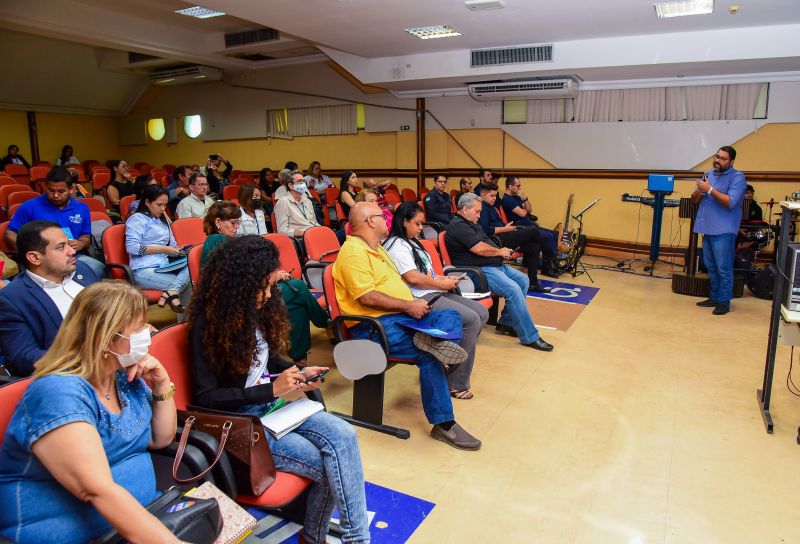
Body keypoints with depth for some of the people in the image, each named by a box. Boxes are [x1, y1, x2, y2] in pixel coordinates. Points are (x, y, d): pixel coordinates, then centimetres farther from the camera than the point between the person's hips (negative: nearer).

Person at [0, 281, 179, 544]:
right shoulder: (58, 393, -21)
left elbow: (160, 439, 13)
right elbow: (98, 491, -29)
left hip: (144, 514, 7)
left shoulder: (128, 376, 3)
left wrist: (162, 386, -3)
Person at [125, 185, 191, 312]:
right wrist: (163, 249, -13)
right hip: (145, 271, -7)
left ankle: (171, 292, -37)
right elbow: (131, 247, -12)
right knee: (187, 283, -25)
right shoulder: (138, 218, 1)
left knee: (191, 267, -26)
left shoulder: (162, 220, 24)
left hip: (163, 268, 7)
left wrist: (178, 250, 3)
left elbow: (171, 245, 28)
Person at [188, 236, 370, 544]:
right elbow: (205, 398, -17)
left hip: (270, 405, 7)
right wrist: (271, 389, -22)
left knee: (344, 436, -17)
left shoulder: (257, 309, 3)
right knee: (327, 466, -19)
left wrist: (298, 374, -1)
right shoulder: (208, 325, -17)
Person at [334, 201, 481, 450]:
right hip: (375, 325, -10)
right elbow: (367, 297, -22)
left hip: (402, 316, 10)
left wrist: (414, 303, 6)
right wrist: (408, 305, -16)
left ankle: (432, 339, -34)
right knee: (430, 355, -24)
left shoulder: (377, 248, 20)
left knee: (451, 316, -2)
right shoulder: (353, 251, -12)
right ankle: (443, 424, -14)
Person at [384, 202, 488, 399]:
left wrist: (444, 279, 8)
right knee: (471, 320, -22)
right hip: (420, 299, -11)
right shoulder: (397, 245, -10)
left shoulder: (412, 242, 22)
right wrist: (442, 284, -10)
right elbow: (412, 278, -20)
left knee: (482, 312, 3)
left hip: (435, 293, 11)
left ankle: (455, 363, 4)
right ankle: (456, 384, -14)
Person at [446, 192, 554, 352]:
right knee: (513, 289, -24)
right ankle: (529, 337, -15)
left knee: (523, 280, 8)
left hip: (494, 265, 12)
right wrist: (500, 252, -4)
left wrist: (503, 251, 3)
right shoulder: (458, 226, -14)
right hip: (478, 271, -12)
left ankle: (506, 322, 12)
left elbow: (487, 244, 23)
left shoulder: (471, 224, 22)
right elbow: (480, 249, -21)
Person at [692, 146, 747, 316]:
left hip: (723, 231, -7)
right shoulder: (709, 174, 14)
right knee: (710, 266, 14)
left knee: (723, 268, -3)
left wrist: (710, 189, -20)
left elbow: (731, 202, -20)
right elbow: (694, 199, 13)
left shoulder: (737, 177, -7)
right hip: (707, 228, 7)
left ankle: (724, 302, 6)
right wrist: (700, 191, -9)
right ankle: (714, 297, 25)